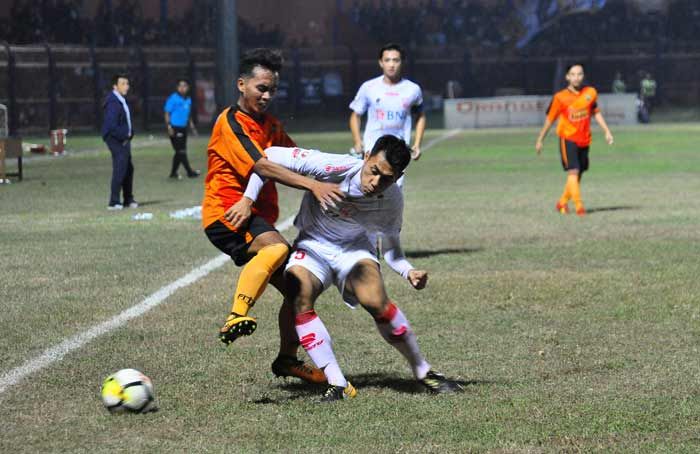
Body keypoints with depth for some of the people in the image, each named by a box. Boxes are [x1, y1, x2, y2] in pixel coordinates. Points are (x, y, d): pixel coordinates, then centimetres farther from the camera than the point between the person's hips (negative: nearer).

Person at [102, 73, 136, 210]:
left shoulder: (122, 100, 14)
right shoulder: (113, 102, -19)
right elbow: (111, 124, -26)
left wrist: (129, 134, 16)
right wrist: (123, 136, -19)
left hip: (124, 139, 10)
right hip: (116, 139, -10)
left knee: (128, 169, 16)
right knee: (120, 169, -12)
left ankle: (128, 199, 28)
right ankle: (114, 202, -10)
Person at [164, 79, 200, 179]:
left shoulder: (188, 100, 12)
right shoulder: (173, 98, -9)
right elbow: (167, 113, -9)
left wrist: (192, 127, 20)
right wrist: (169, 126, -16)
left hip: (183, 128, 8)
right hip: (174, 129, -7)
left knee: (180, 152, 9)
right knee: (181, 151, -7)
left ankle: (173, 172, 18)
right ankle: (190, 172, -5)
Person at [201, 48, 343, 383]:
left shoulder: (270, 125, 18)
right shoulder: (230, 123, -10)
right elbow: (262, 167, -22)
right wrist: (311, 185, -31)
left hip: (257, 219, 9)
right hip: (227, 214, -9)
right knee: (277, 248, -37)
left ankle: (287, 360, 22)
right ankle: (236, 318, -47)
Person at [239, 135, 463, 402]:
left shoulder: (392, 201, -19)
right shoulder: (333, 168, -30)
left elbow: (391, 247, -1)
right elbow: (271, 156, -23)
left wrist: (409, 272, -22)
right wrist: (247, 200, -28)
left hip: (354, 247, 0)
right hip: (312, 246, 0)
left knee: (376, 301, -27)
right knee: (299, 300, -29)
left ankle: (423, 372, -8)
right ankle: (338, 385, -24)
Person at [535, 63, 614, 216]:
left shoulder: (591, 93, -1)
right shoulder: (560, 97, -10)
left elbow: (596, 113, 15)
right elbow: (550, 119, 0)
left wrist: (607, 131, 10)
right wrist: (540, 140, 5)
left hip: (584, 140, 4)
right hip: (567, 139, -4)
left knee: (578, 174, 12)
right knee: (573, 171, -17)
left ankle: (562, 202, 30)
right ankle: (579, 206, -17)